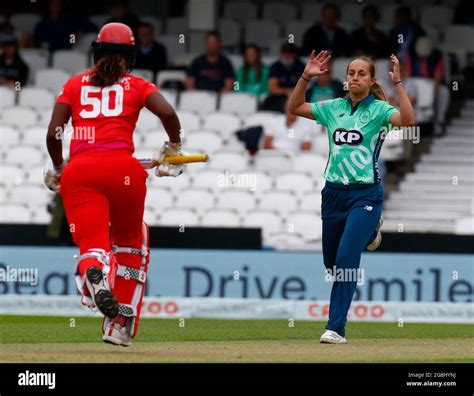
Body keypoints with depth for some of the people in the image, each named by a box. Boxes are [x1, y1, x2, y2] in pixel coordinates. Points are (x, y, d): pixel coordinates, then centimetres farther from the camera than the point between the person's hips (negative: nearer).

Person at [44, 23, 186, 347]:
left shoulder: (75, 84, 18)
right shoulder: (137, 85, 15)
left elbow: (53, 133, 8)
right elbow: (167, 113, -4)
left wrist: (57, 169, 23)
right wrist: (174, 148, 13)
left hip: (79, 171, 0)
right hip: (122, 167, 0)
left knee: (92, 244, -5)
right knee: (131, 241, 21)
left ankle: (94, 271, -45)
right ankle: (120, 326, 16)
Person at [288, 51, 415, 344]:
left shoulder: (378, 110, -5)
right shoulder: (334, 108, 9)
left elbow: (408, 119, -24)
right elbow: (295, 107, 14)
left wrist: (398, 84, -29)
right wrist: (306, 77, 2)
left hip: (365, 194, -5)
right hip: (333, 193, 5)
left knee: (346, 259, -18)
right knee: (331, 262, 16)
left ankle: (336, 328, -15)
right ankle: (368, 232, 50)